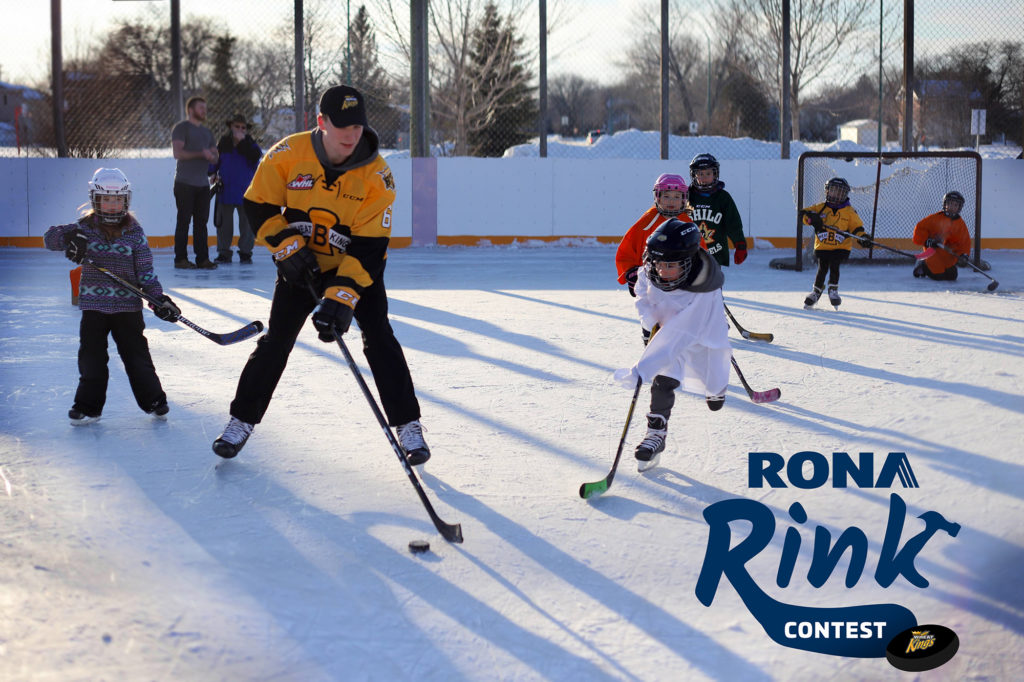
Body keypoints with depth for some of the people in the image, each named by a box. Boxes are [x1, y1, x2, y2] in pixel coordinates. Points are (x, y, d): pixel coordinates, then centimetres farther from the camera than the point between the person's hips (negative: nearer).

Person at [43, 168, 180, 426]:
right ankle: (88, 405, 14)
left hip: (127, 305, -1)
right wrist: (67, 238, -26)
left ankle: (153, 400, 18)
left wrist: (159, 298, -10)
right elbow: (50, 237, -5)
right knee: (91, 356, 3)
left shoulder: (134, 232, -1)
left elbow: (145, 270, -1)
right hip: (93, 305, 1)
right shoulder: (84, 228, 0)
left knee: (137, 355, 5)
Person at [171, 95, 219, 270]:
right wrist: (200, 154, -20)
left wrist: (212, 156, -7)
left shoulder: (206, 132, 20)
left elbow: (215, 155, 17)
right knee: (184, 221, -5)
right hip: (185, 183, -6)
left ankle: (202, 258, 5)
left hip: (203, 183, 6)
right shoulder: (181, 128, -2)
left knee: (201, 221, 4)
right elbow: (178, 152, -14)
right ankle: (181, 259, -3)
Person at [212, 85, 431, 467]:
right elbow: (259, 206, -7)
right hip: (301, 263, 1)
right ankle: (242, 420, 15)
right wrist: (288, 246, -19)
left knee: (379, 339, -12)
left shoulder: (377, 175, -23)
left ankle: (407, 425, -4)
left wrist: (342, 297, -34)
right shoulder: (288, 155, -19)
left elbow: (368, 247, -25)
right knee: (276, 341, 1)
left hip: (358, 267, -1)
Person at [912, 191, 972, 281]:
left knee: (952, 275, -1)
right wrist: (927, 241, -17)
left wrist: (964, 256, -18)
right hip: (933, 250, -5)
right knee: (939, 275, -17)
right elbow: (919, 228, -6)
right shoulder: (935, 218, -10)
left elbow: (965, 242, -1)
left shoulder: (961, 224, 1)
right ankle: (922, 266, 11)